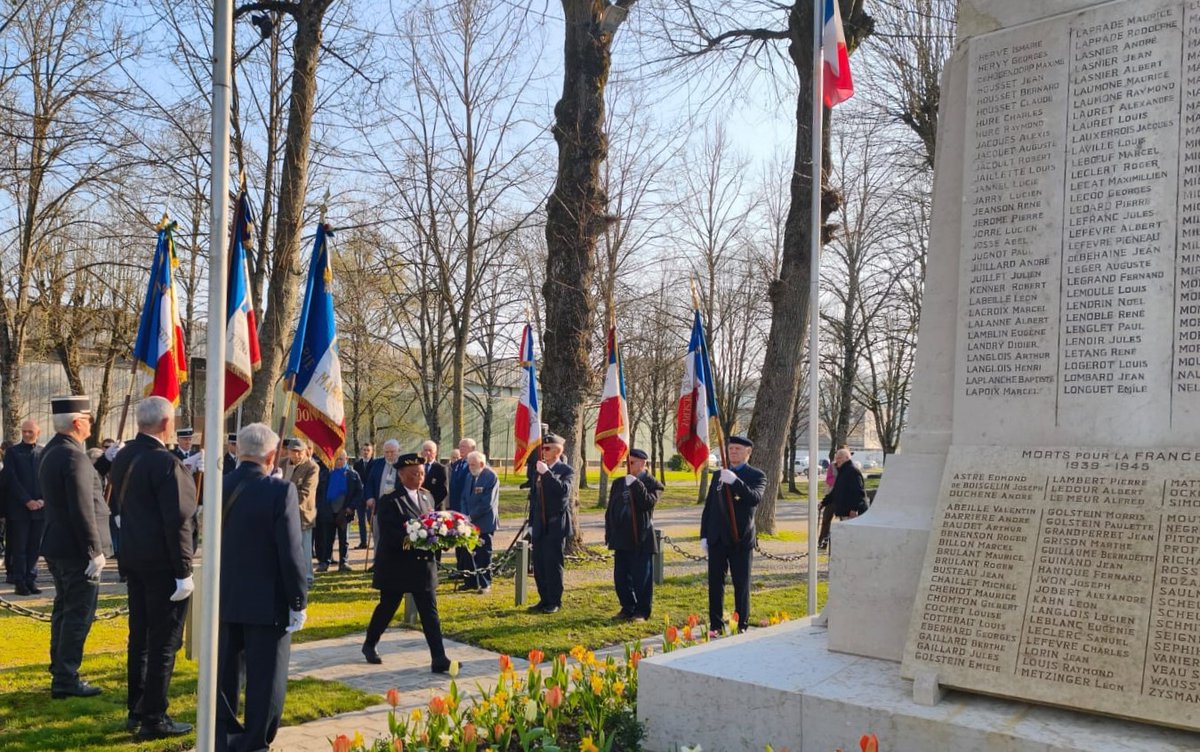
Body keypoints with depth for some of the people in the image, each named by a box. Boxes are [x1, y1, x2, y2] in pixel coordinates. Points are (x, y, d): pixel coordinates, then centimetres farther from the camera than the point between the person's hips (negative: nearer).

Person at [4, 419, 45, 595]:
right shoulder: (12, 452, 2)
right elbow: (12, 480, -5)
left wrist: (43, 500, -8)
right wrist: (27, 501, -12)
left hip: (40, 508, 2)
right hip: (19, 508, -2)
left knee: (34, 547, 6)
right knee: (18, 548, 1)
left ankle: (31, 580, 13)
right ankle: (20, 582, 5)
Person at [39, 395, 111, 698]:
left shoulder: (50, 452, 10)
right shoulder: (74, 457, -21)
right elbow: (83, 510, -23)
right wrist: (95, 551, -19)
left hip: (56, 546, 10)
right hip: (76, 548, -10)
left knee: (64, 609, 19)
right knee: (79, 613, -2)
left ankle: (60, 671, 30)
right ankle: (66, 680, 3)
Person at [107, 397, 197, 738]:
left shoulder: (123, 458, 6)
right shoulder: (167, 463, -19)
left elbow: (122, 506, 14)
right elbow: (177, 521, -20)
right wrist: (184, 572, -16)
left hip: (133, 560, 8)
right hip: (162, 564, -8)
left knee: (139, 637, 18)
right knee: (164, 642, 1)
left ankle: (136, 711, 28)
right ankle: (153, 719, 7)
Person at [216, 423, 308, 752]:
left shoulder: (218, 487, -2)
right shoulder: (280, 490, -17)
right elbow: (291, 552, -17)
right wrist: (299, 601, -9)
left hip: (225, 599, 5)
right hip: (268, 602, -5)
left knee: (224, 676, 18)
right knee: (264, 679, 6)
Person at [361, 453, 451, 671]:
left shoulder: (427, 497, 9)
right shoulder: (389, 501, -12)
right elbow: (389, 536, -20)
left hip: (423, 565, 5)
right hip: (396, 566, -5)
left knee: (430, 613, 0)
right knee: (387, 608, 13)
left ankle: (439, 659, -1)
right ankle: (370, 644, 37)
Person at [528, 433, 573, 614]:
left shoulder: (566, 470, -5)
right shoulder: (539, 470, 13)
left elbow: (564, 490, -25)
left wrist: (546, 473, -25)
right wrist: (531, 523, 16)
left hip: (556, 525, -6)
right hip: (539, 525, 6)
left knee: (553, 565, -2)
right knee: (539, 565, 9)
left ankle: (555, 602, 8)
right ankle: (544, 599, 20)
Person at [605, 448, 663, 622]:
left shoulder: (652, 483, -2)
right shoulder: (619, 483, 13)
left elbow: (648, 503, -21)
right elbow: (610, 510, 15)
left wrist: (635, 484, -22)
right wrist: (609, 534, 10)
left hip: (641, 539, -6)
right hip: (621, 538, 6)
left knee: (641, 577, -1)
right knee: (621, 576, 10)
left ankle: (642, 611, 10)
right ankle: (627, 608, 23)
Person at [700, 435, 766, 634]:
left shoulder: (756, 476, 0)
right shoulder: (718, 475, 14)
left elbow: (755, 498, -20)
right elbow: (708, 506, 15)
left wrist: (735, 481, -32)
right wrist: (704, 535, 9)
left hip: (741, 539, -4)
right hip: (717, 539, 4)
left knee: (741, 584, 2)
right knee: (715, 583, 6)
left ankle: (741, 626, 9)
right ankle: (716, 625, 14)